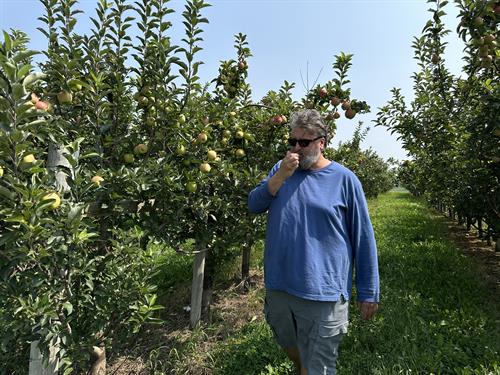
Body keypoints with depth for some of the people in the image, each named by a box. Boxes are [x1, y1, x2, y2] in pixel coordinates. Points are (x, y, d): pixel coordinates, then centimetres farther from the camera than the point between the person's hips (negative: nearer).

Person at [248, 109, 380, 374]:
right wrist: (281, 176, -17)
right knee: (290, 348, 26)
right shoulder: (281, 169, 4)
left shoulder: (344, 179, -7)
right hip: (277, 286, 5)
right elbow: (254, 206, -4)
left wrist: (368, 292, -1)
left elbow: (363, 240, -4)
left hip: (322, 293, -4)